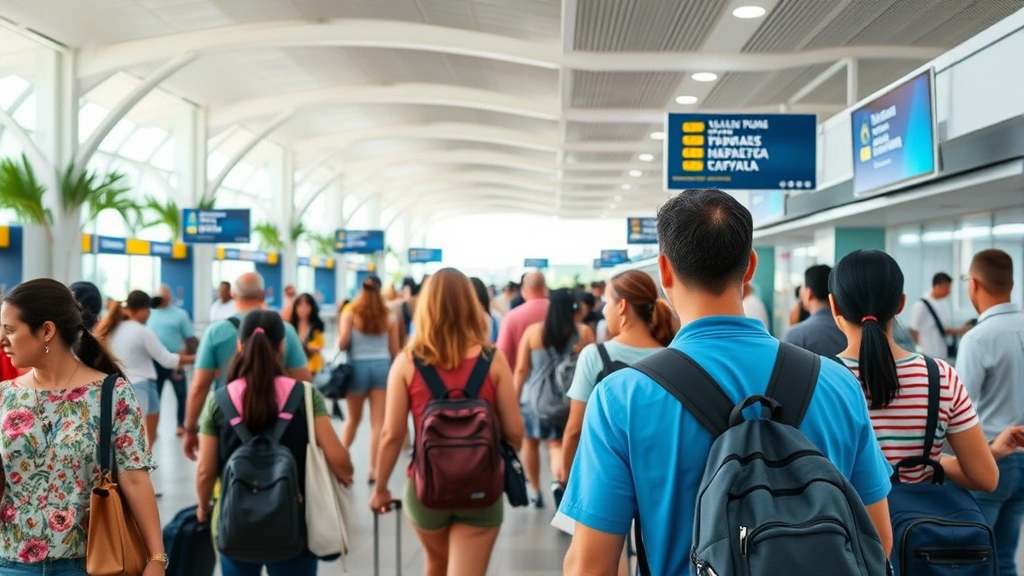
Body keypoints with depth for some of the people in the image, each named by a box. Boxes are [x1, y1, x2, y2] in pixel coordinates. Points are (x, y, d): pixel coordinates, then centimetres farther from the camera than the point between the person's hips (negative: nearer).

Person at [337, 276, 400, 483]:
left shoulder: (350, 314, 0)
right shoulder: (389, 317, 5)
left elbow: (342, 343, -10)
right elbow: (395, 350, 6)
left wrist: (341, 342, 12)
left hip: (358, 366, 0)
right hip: (382, 366, 0)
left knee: (353, 419, 17)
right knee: (378, 422, 1)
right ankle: (373, 469, 0)